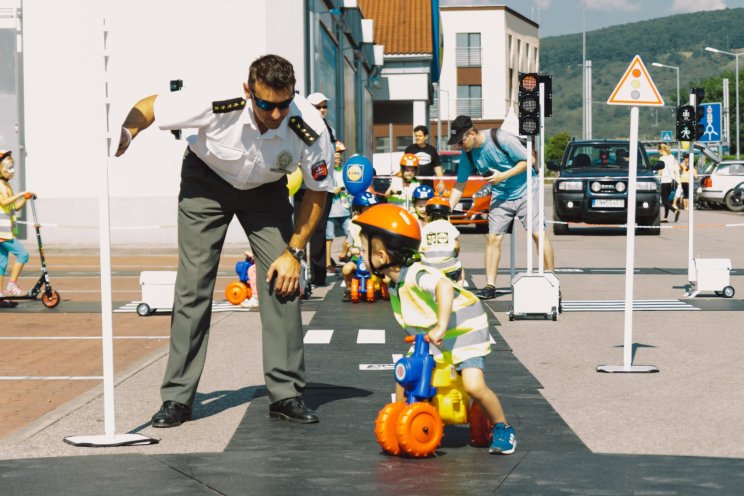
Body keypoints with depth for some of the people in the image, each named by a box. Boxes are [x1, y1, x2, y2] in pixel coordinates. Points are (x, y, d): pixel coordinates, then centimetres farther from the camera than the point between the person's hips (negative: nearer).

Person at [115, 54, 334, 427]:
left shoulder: (309, 128, -31)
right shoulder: (217, 106, -36)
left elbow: (318, 191, -12)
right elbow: (148, 106, -18)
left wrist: (294, 252, -14)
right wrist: (124, 136, -36)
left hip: (266, 190, 1)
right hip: (206, 182, -1)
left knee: (283, 283, -11)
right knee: (193, 283, -8)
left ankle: (286, 395, -3)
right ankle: (177, 398, -2)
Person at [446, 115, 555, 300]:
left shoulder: (501, 139, -21)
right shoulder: (467, 155, -5)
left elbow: (527, 160, -15)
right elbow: (459, 185, 1)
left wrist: (503, 176, -22)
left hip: (525, 191, -5)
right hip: (500, 197, 5)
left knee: (538, 234, -9)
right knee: (493, 238, -5)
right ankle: (490, 286, -2)